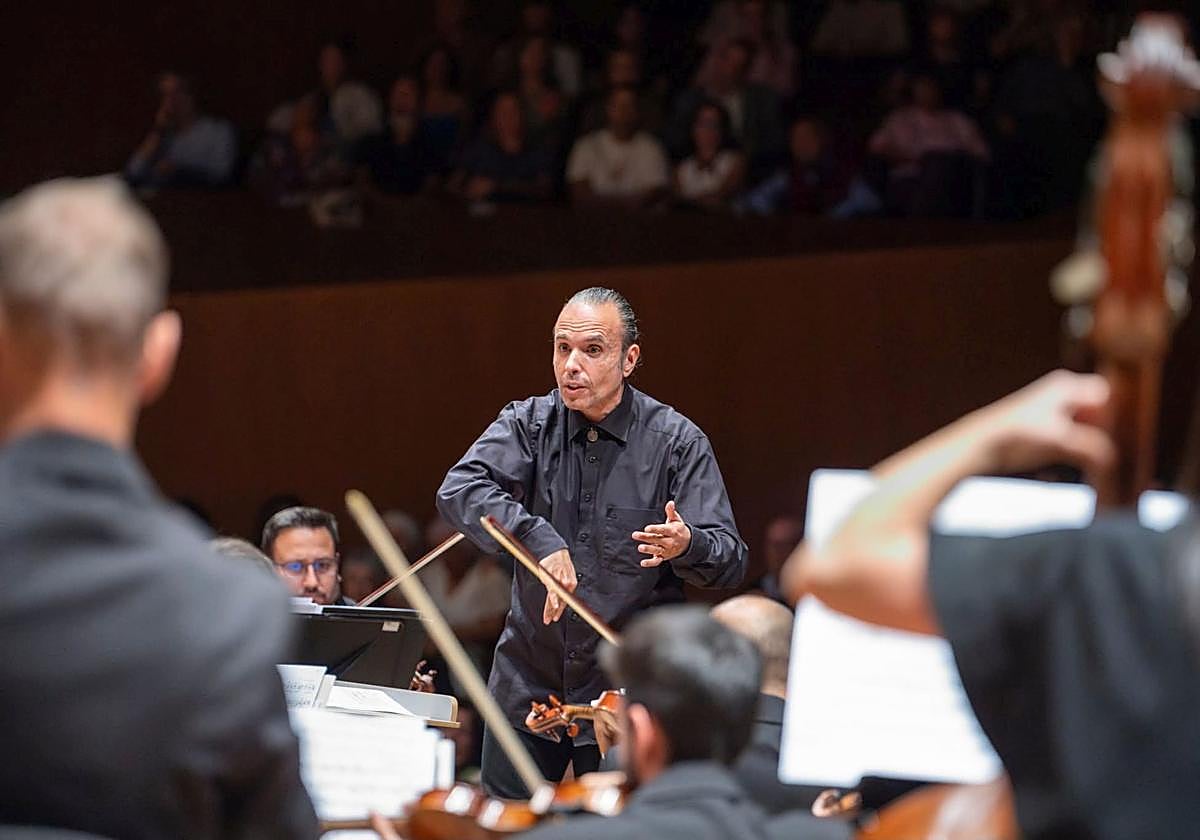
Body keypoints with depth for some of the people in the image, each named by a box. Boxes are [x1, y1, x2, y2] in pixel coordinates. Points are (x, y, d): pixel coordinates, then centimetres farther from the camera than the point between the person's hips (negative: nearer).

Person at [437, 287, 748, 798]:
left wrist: (687, 545, -31)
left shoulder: (678, 443, -4)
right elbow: (458, 491, -16)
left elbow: (731, 560, -8)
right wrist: (538, 539, -30)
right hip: (528, 685, 2)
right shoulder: (528, 424, 1)